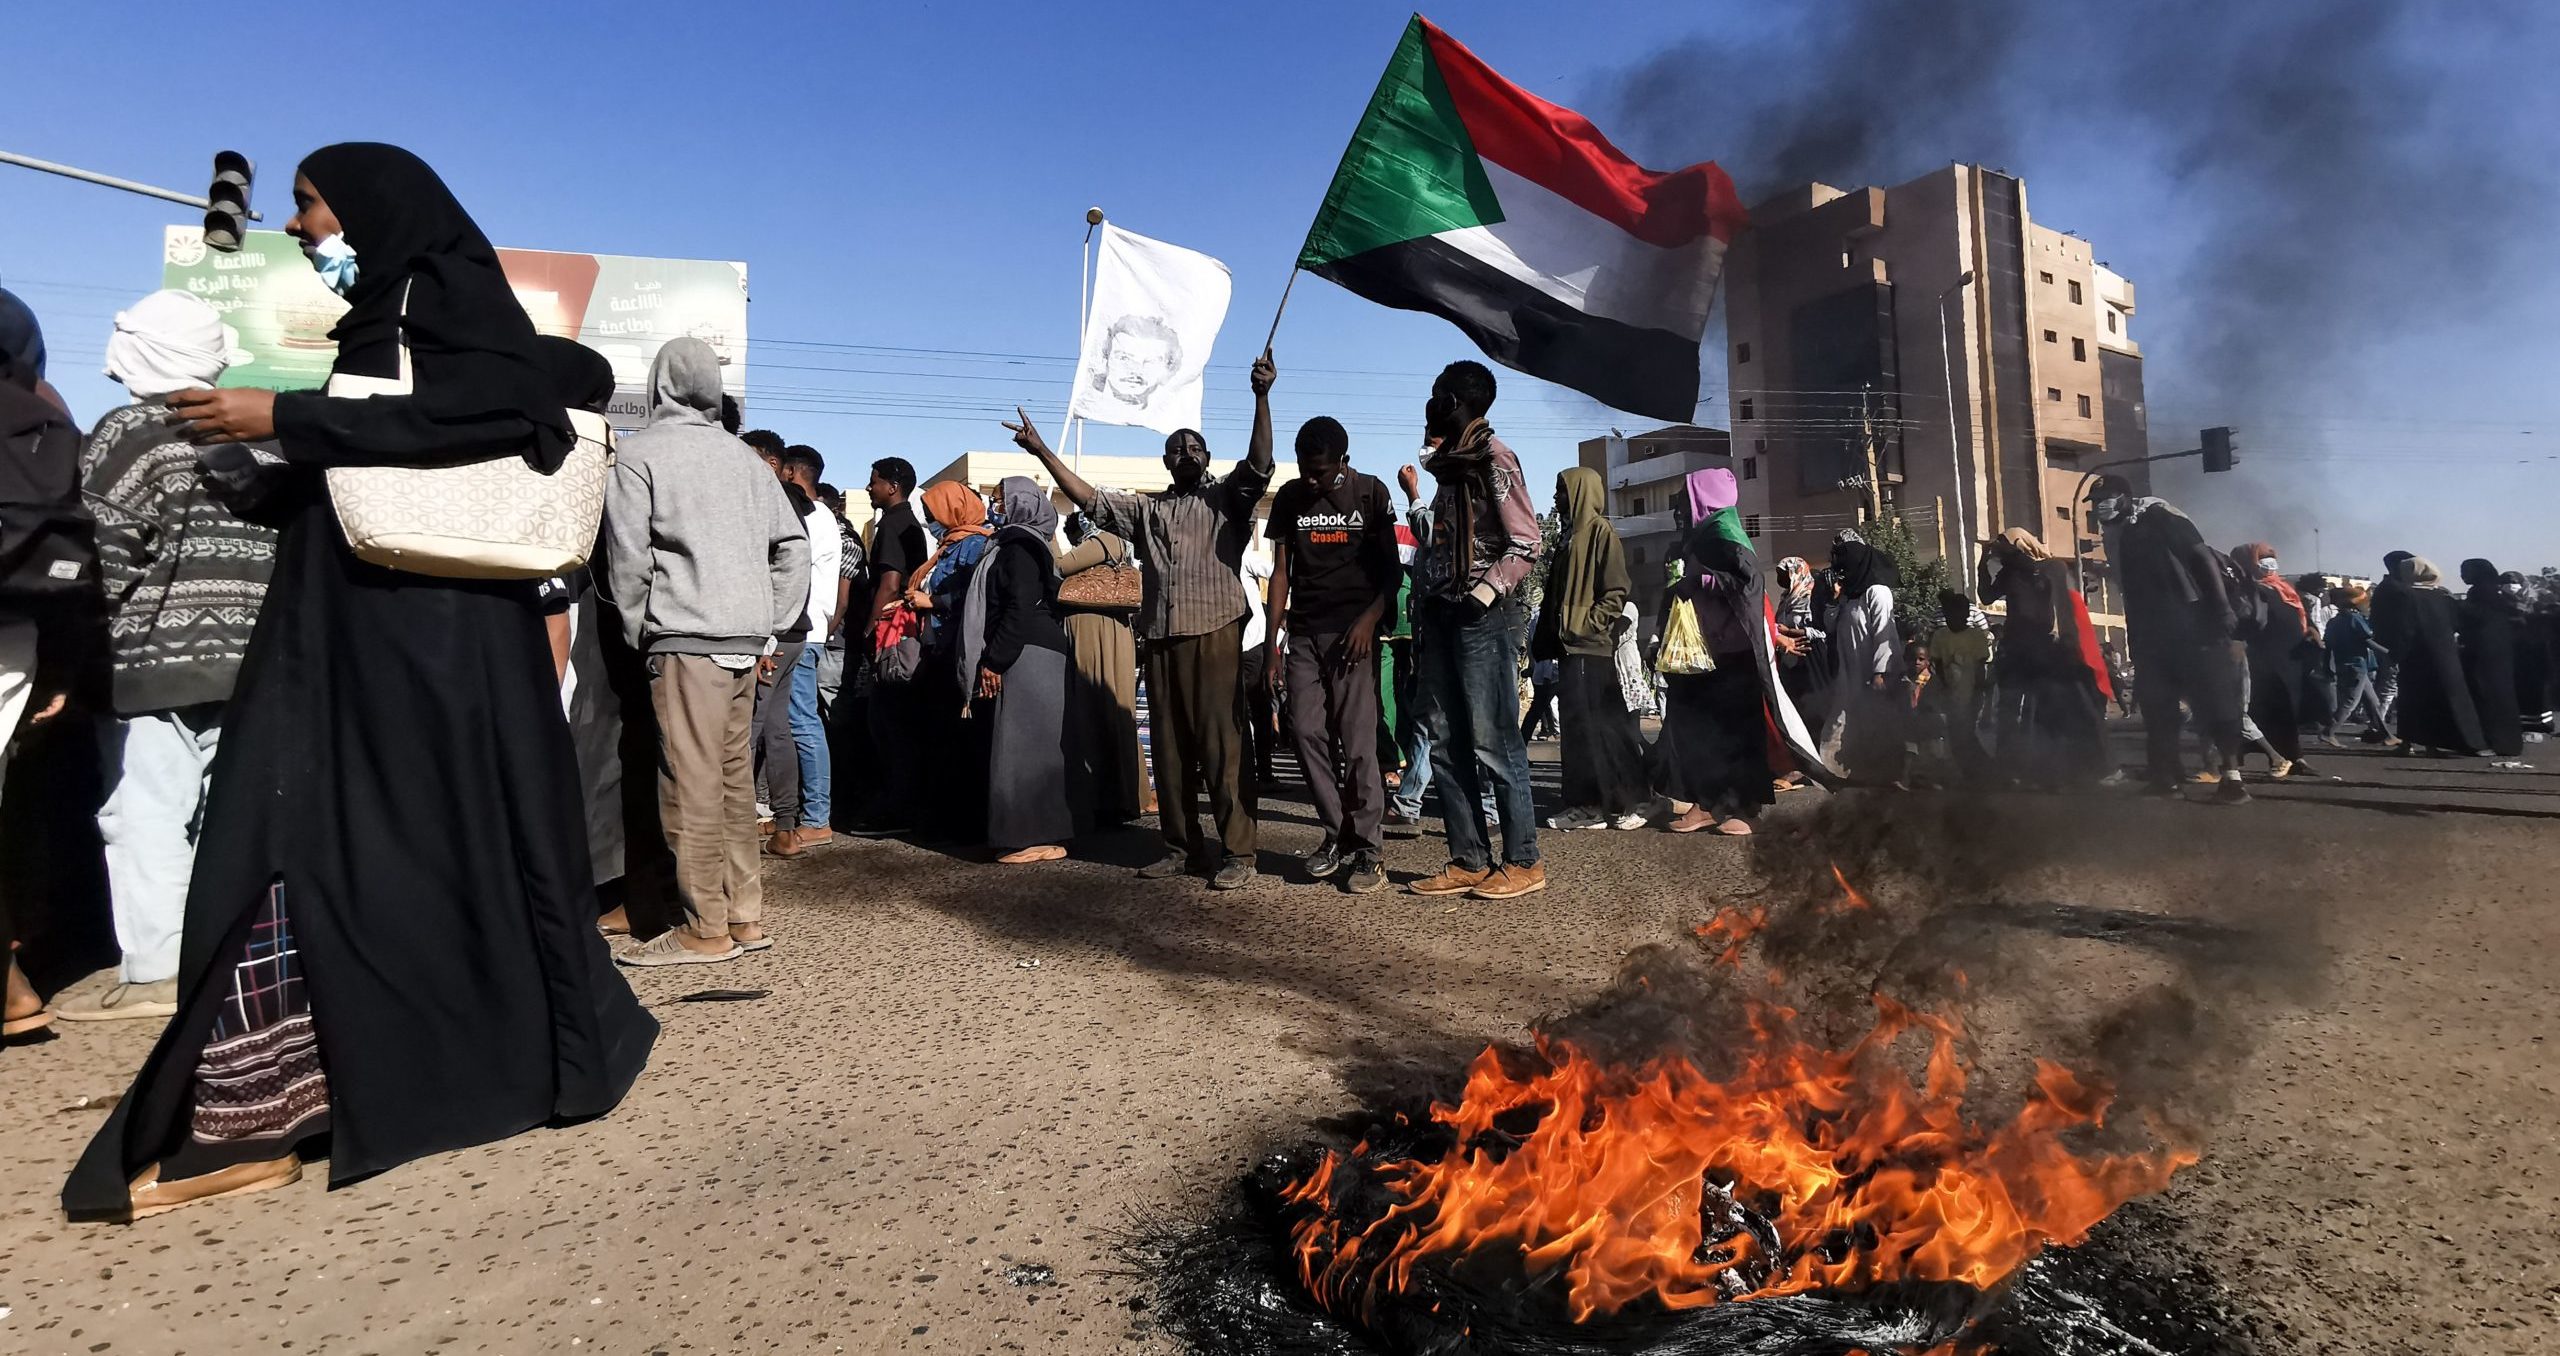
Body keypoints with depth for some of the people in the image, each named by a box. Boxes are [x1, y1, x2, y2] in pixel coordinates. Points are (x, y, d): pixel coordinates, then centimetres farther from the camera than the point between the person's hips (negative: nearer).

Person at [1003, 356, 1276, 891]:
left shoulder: (1227, 497, 8)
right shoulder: (1147, 509, 20)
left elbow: (1260, 464, -9)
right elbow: (1089, 499, 15)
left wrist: (1262, 398, -22)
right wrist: (1041, 450, 8)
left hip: (1214, 633, -5)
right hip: (1161, 638, 5)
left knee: (1222, 744, -8)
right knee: (1170, 746, 8)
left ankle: (1237, 852, -4)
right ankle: (1182, 847, 17)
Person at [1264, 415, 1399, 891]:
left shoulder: (1370, 492, 2)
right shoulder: (1289, 498, 10)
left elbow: (1392, 567, 3)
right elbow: (1281, 571, 11)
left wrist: (1370, 619, -12)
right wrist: (1273, 639, 5)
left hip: (1352, 631, -4)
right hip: (1303, 632, 4)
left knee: (1357, 740, -7)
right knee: (1306, 732, -2)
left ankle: (1367, 849, 0)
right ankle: (1336, 834, 11)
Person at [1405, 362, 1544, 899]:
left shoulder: (1492, 458, -5)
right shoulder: (1450, 463, 19)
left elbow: (1525, 542, -10)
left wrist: (1486, 591, -21)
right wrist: (1423, 612, 14)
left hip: (1482, 616, -9)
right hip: (1441, 614, 9)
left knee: (1492, 743, -7)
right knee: (1447, 746, 7)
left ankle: (1523, 862, 1)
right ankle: (1469, 861, 12)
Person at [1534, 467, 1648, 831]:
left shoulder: (1602, 532, -5)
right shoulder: (1568, 536, 19)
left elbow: (1616, 592, -13)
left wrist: (1584, 626, -18)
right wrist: (1546, 641, 14)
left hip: (1592, 648, -8)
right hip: (1569, 647, 8)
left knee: (1597, 727, -8)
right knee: (1578, 727, 7)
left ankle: (1626, 803, -1)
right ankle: (1587, 805, 11)